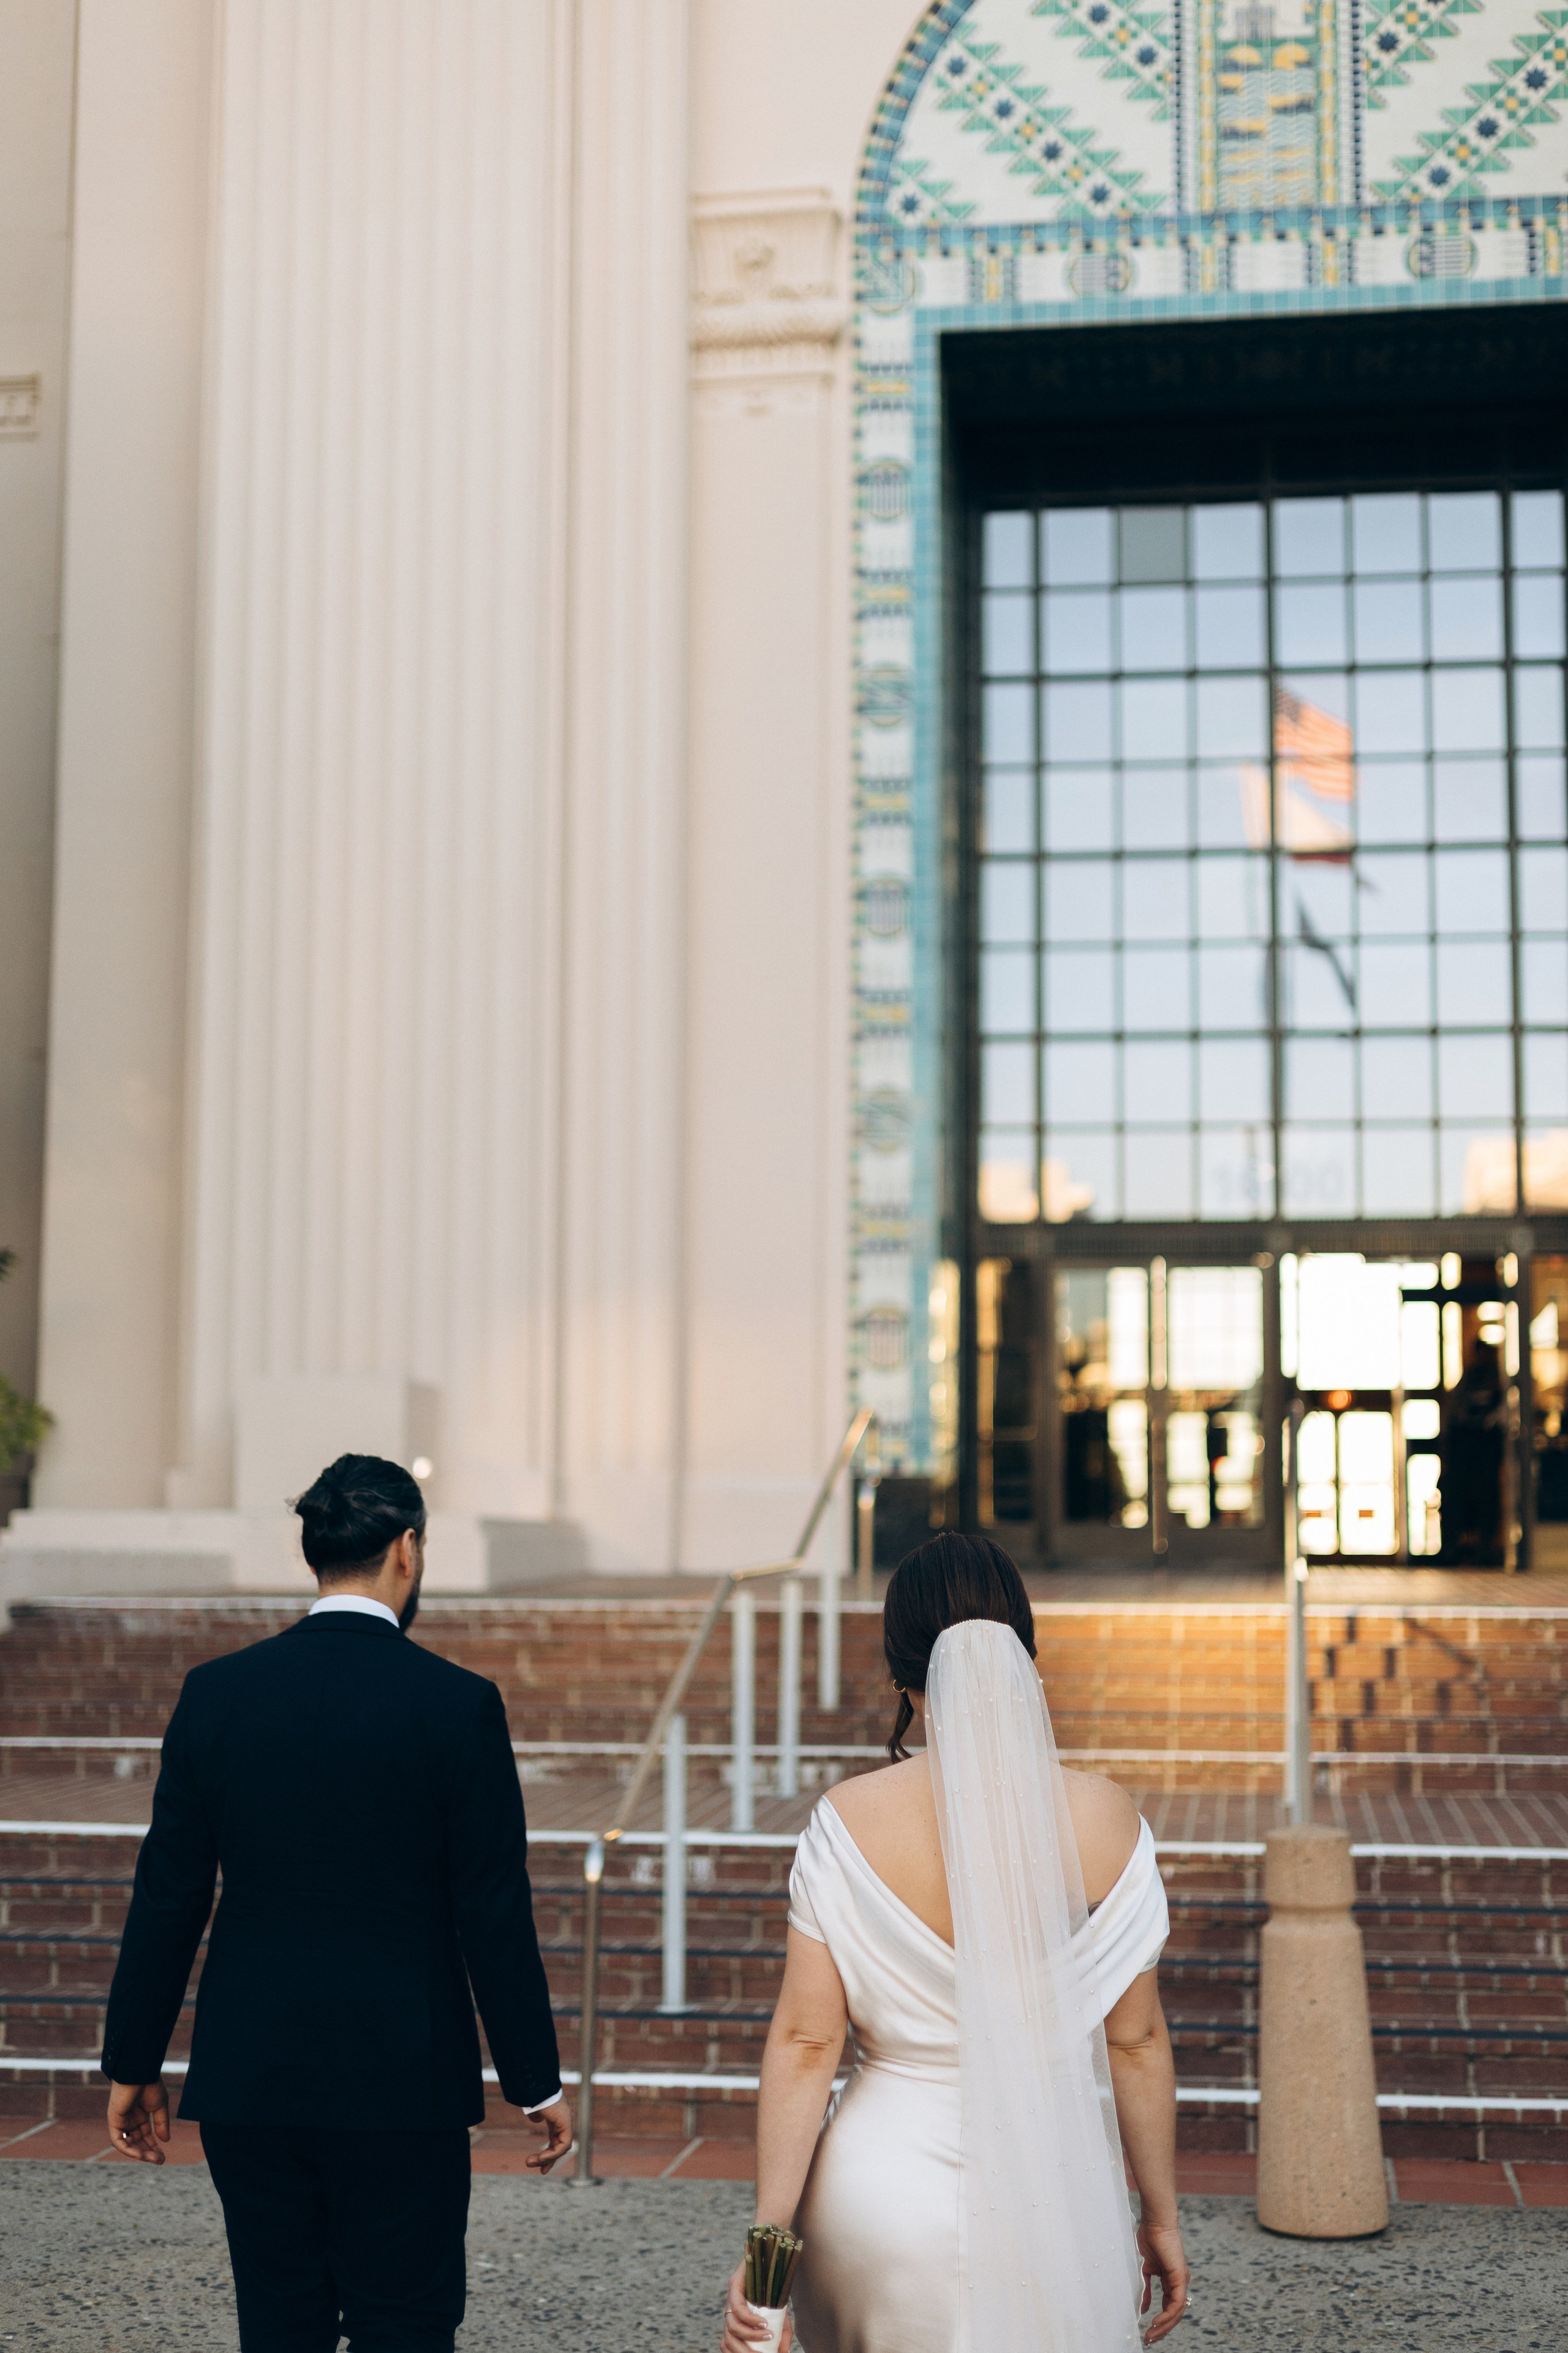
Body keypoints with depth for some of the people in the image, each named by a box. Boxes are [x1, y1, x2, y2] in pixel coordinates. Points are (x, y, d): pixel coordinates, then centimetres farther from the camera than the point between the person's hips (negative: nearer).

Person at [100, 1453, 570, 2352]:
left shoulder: (218, 1693, -1)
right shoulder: (459, 1704, -9)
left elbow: (168, 1896, 2)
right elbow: (494, 1914, -7)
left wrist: (135, 2064, 12)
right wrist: (539, 2082, 2)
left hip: (247, 2075, 3)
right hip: (402, 2077, -3)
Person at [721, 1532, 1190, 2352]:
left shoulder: (849, 1821, -10)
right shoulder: (1102, 1817, -8)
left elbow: (804, 2040, -9)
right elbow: (1136, 2041, -2)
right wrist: (1161, 2216, 10)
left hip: (884, 2186, 0)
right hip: (1057, 2200, 0)